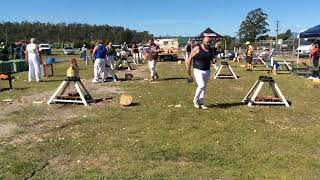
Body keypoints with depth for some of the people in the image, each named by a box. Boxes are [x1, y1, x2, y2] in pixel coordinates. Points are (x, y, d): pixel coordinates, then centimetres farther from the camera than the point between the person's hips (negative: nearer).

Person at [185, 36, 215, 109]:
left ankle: (201, 103, 19)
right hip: (198, 71, -6)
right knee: (201, 86, -16)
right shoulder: (197, 49, -11)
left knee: (204, 87, 9)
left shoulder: (211, 50, 6)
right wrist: (188, 70, -6)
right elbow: (190, 59, -7)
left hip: (207, 71, 6)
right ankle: (195, 99, 8)